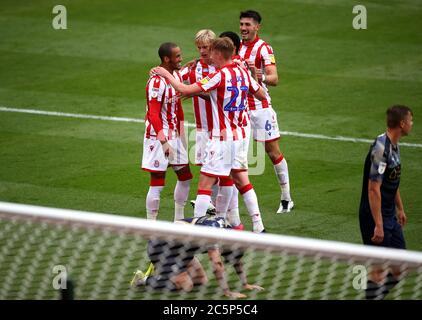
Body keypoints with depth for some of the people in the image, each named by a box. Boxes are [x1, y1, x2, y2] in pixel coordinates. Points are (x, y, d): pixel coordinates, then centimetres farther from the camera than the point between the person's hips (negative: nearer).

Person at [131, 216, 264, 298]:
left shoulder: (226, 227, -7)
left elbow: (236, 257, 4)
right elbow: (217, 265, -34)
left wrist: (246, 285, 3)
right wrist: (227, 292, -32)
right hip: (160, 246, -9)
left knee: (202, 280, 8)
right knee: (186, 285, -15)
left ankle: (160, 270, 21)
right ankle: (144, 279, 0)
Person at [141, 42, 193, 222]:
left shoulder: (176, 76, 8)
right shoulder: (156, 82, -20)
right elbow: (153, 114, -22)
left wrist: (181, 134, 17)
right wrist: (164, 141, -25)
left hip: (173, 135, 9)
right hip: (158, 137, -9)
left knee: (185, 177, 14)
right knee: (157, 183, -5)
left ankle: (179, 220, 25)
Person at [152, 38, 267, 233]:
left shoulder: (220, 76, -17)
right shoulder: (243, 73, 3)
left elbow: (185, 90, -21)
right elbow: (262, 95, 15)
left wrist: (166, 75, -8)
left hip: (223, 138, -7)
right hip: (241, 136, 7)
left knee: (205, 182, -3)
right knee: (242, 181, 14)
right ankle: (258, 226, 11)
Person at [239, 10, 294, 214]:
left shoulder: (264, 48, -10)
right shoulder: (237, 46, 9)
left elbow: (274, 79, -20)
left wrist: (261, 77, -40)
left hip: (260, 107, -5)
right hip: (240, 107, 5)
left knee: (273, 152, 0)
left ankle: (286, 199, 10)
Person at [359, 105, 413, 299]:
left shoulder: (394, 145, 8)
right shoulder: (381, 148, -22)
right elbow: (373, 189, -24)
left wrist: (400, 209, 28)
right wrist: (378, 225, -25)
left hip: (390, 216, 9)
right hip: (376, 217, -9)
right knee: (379, 266, -3)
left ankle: (380, 293, 24)